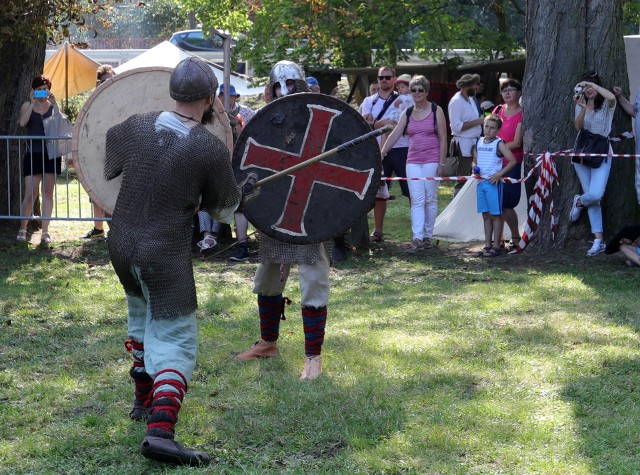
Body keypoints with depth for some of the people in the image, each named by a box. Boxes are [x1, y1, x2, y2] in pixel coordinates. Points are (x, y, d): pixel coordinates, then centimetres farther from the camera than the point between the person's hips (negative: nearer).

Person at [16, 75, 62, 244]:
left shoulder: (53, 105, 7)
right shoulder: (27, 105, 5)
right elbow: (22, 122, -15)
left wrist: (54, 103, -17)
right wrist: (33, 103, -17)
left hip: (51, 154, 1)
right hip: (33, 154, -1)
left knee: (48, 193, 4)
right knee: (30, 193, -5)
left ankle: (45, 231, 8)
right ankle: (23, 228, 9)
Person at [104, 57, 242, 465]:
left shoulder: (136, 127, -3)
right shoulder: (211, 149, -16)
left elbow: (106, 169, 18)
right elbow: (225, 211, -2)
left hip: (121, 244, 6)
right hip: (165, 256, -6)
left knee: (142, 318, 29)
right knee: (174, 340, -2)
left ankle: (144, 401, 41)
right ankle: (161, 430, -20)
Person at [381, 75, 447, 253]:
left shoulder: (436, 111, 1)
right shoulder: (408, 113, 10)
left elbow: (443, 139, -1)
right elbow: (394, 135, 6)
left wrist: (441, 163, -7)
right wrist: (381, 154, -3)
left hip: (431, 160, -3)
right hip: (413, 161, 3)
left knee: (430, 199, 2)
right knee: (417, 200, -6)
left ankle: (427, 236, 10)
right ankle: (417, 238, -12)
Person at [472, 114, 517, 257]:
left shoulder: (499, 144, -7)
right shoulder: (479, 142, 11)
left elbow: (512, 160, -14)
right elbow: (474, 160, 21)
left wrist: (499, 174, -17)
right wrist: (475, 167, -1)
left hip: (493, 182, -6)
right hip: (481, 181, 6)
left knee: (495, 214, -1)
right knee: (485, 214, 11)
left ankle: (496, 246, 2)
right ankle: (488, 244, 18)